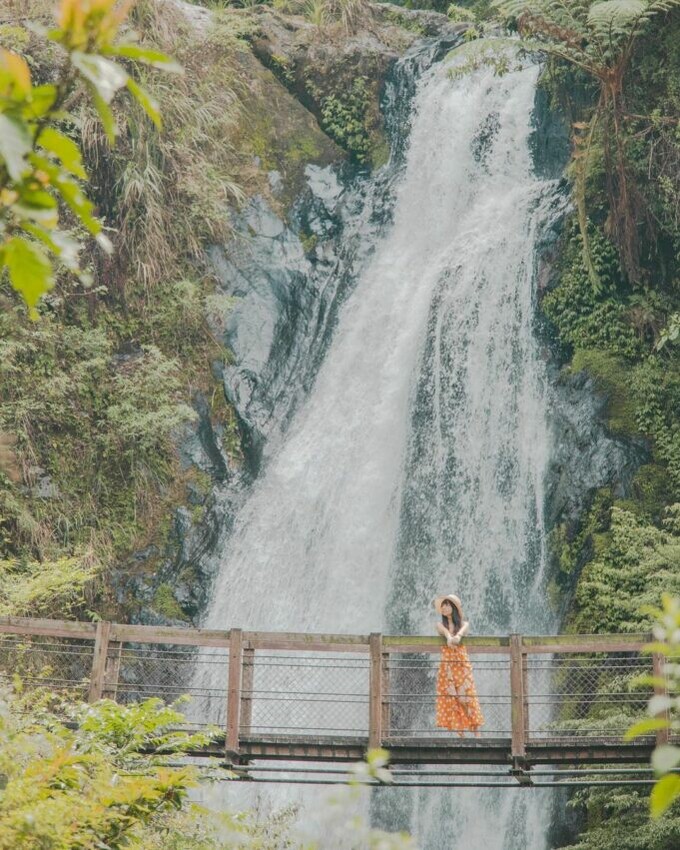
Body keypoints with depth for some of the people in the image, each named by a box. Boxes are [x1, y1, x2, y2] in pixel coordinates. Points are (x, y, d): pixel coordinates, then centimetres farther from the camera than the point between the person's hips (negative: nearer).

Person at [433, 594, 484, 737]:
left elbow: (462, 629, -17)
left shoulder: (463, 623, 7)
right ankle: (460, 734, -2)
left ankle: (476, 733, -11)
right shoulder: (440, 625, 10)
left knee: (467, 696, -9)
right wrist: (449, 638, -38)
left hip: (462, 663, -1)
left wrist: (457, 636, -41)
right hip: (447, 664, 1)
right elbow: (445, 632, -14)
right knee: (451, 697, -4)